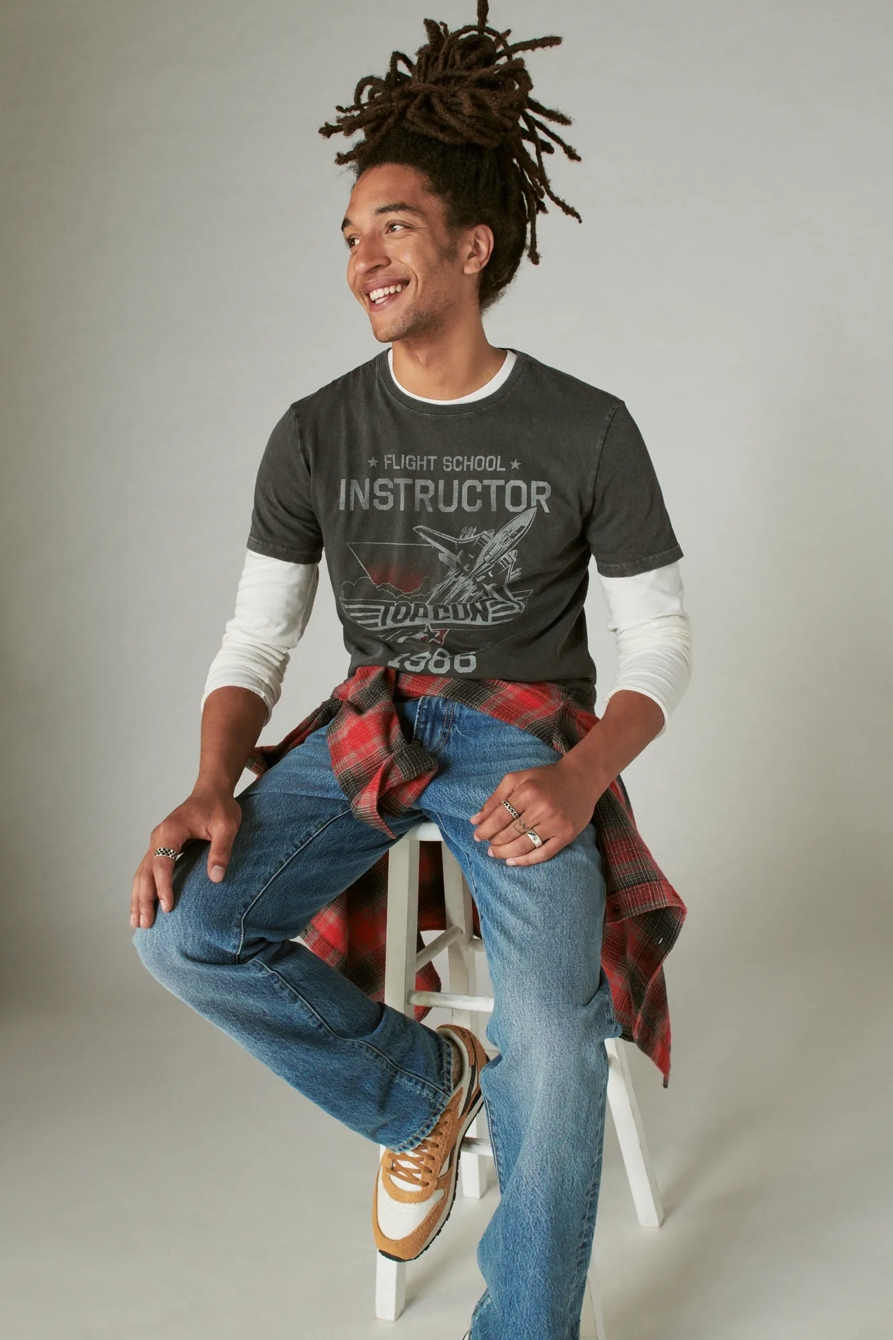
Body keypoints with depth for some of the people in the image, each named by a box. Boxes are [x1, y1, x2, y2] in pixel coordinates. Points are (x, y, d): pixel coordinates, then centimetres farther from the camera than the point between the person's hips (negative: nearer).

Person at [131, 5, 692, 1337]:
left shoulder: (587, 428, -5)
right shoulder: (316, 434, 1)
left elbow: (660, 644, -1)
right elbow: (253, 646, 3)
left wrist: (581, 776, -21)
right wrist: (213, 786, -18)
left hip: (523, 736, -2)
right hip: (367, 726, 3)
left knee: (554, 1033, -27)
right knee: (181, 931, -22)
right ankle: (423, 1084, 3)